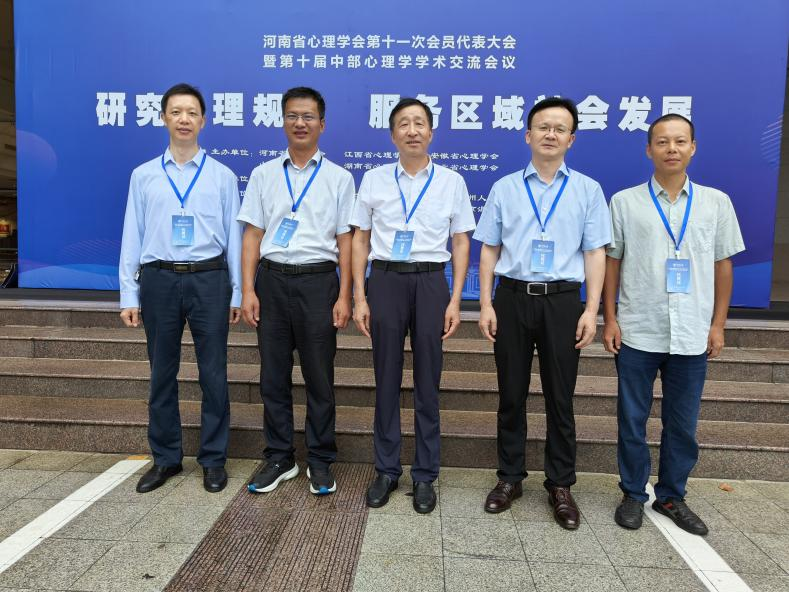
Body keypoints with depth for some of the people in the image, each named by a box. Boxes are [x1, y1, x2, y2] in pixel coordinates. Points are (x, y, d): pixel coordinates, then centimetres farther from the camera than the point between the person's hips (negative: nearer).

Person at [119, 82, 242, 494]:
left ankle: (213, 460, 20)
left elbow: (234, 236, 4)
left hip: (209, 279, -1)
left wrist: (237, 292, 1)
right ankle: (165, 458, 26)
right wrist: (129, 295, 2)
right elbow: (132, 236, 6)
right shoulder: (143, 175, 8)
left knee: (213, 373, 5)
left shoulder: (223, 176, 4)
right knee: (162, 374, 11)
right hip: (159, 279, 2)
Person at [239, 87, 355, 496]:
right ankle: (279, 458, 24)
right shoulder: (263, 174, 9)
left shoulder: (339, 178, 5)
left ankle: (320, 461, 21)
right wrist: (248, 290, -2)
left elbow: (345, 241, 2)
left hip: (317, 282, -2)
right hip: (272, 281, 2)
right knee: (273, 376, 9)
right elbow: (252, 235, 6)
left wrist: (344, 297, -6)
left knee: (319, 378, 5)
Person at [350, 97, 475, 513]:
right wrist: (359, 297, 0)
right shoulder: (374, 179, 7)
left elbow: (461, 243, 6)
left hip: (430, 281, 0)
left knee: (427, 382, 6)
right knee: (386, 380, 7)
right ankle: (386, 470, 22)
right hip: (385, 280, 1)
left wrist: (455, 301, -3)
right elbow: (360, 240, 7)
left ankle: (425, 475, 20)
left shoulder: (451, 182, 6)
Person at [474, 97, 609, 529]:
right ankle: (510, 478, 24)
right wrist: (486, 304, -1)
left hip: (562, 300, 0)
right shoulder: (504, 188, 7)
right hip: (512, 298, 1)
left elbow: (595, 253, 2)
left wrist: (591, 310, -6)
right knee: (511, 395, 9)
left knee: (560, 398, 7)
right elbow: (488, 250, 6)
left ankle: (560, 486, 22)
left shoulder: (588, 190, 6)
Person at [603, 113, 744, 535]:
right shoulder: (625, 202, 1)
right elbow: (611, 262, 2)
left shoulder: (716, 202, 5)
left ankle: (672, 496, 30)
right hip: (637, 332, -1)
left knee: (682, 424, 12)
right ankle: (633, 494, 26)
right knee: (632, 420, 9)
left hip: (692, 335, 2)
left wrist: (718, 324, 5)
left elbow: (723, 264, 9)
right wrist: (610, 319, -2)